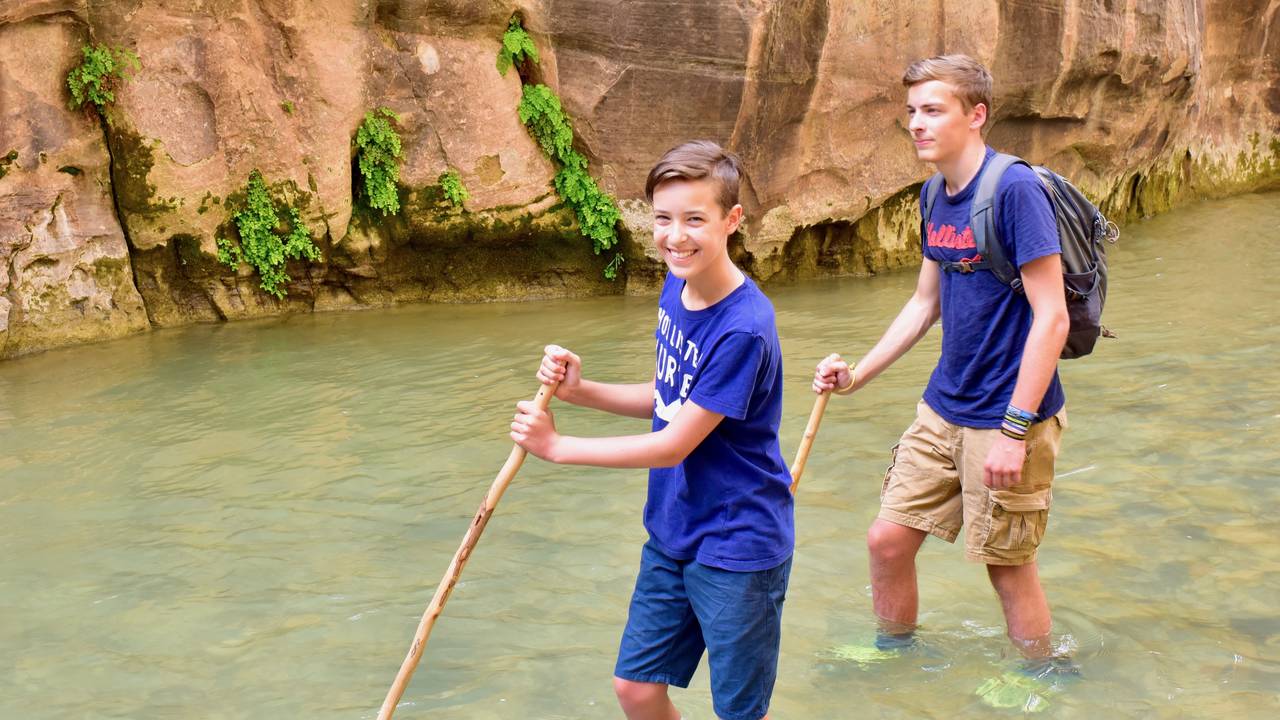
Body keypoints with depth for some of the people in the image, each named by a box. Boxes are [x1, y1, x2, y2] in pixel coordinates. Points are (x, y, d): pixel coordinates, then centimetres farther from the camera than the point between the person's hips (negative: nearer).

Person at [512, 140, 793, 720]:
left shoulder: (743, 329, -26)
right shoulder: (676, 289, 0)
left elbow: (673, 445, -21)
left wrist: (556, 446, -14)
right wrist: (580, 390, -5)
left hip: (736, 547, -8)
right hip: (671, 533, 8)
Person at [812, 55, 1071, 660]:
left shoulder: (1014, 190, -18)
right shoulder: (936, 196, 7)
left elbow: (1051, 318, -20)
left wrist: (1015, 430, -21)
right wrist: (857, 375, 9)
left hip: (1007, 416, -7)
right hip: (943, 407, 7)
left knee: (1008, 565, 7)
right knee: (887, 538, 11)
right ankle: (894, 652, 35)